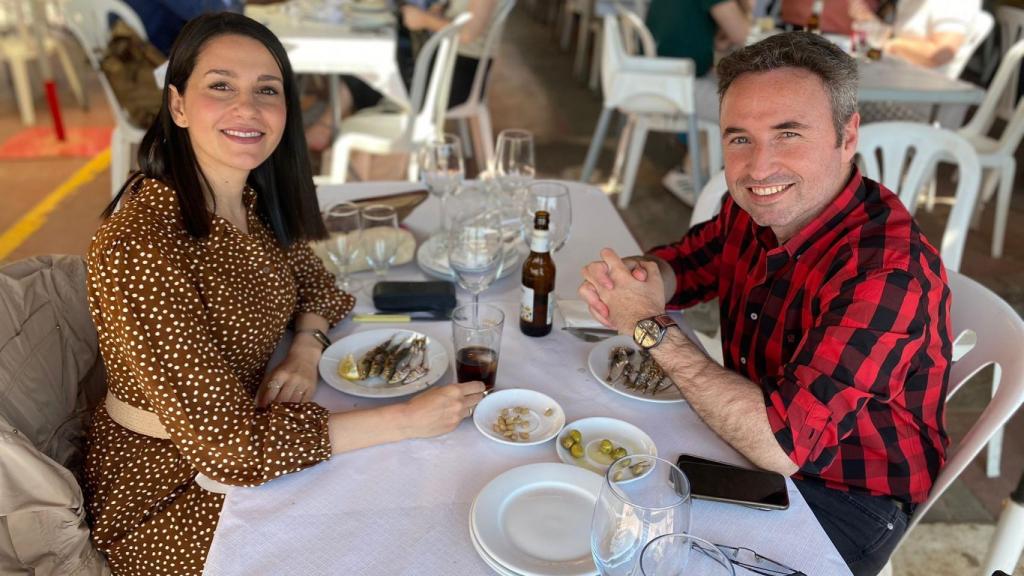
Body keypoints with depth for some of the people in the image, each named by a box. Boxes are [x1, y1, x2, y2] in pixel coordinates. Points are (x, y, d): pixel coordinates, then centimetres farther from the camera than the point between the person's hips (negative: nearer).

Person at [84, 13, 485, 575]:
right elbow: (233, 443, -30)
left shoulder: (255, 199, -8)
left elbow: (312, 283, 8)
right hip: (166, 492, -6)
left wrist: (305, 353, -14)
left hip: (236, 439, 6)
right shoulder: (139, 247, -30)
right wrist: (408, 418, -29)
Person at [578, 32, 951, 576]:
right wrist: (636, 274, -18)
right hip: (753, 438, 6)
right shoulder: (758, 206, -9)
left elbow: (782, 444, -35)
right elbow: (682, 261, 7)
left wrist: (652, 327, -28)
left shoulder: (888, 272, -31)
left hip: (844, 495, -6)